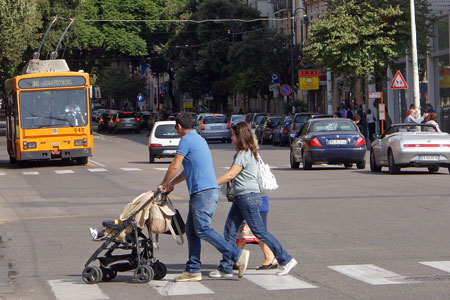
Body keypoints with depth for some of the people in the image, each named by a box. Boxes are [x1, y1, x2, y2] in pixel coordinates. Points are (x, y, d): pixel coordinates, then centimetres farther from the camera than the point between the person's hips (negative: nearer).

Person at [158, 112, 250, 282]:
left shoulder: (186, 140, -8)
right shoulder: (199, 139, 23)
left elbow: (175, 166, -9)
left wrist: (163, 184, 6)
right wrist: (171, 184, 27)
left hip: (203, 193, -10)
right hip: (206, 192, 10)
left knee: (203, 230, -13)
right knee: (191, 230, 9)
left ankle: (238, 256, -13)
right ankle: (193, 270, 9)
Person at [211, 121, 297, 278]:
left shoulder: (243, 154, -14)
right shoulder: (249, 153, 16)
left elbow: (231, 175, -20)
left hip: (248, 197, -10)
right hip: (240, 198, 10)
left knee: (259, 231, -5)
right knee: (229, 231, 6)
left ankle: (286, 260, 2)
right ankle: (225, 268, 8)